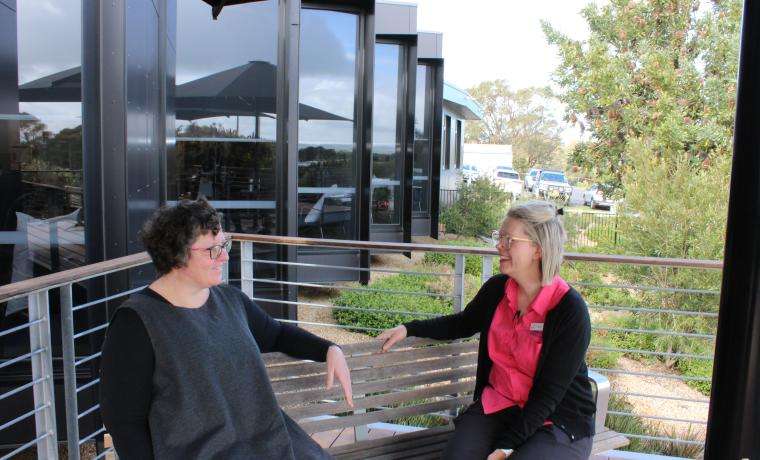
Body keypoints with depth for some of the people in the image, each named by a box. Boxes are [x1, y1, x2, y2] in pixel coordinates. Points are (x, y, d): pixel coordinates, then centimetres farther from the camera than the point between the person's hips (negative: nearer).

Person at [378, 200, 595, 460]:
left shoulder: (570, 310, -19)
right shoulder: (496, 289, -3)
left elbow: (550, 392, -18)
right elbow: (462, 324, 17)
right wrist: (408, 329, 5)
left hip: (559, 420, -4)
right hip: (498, 404, 4)